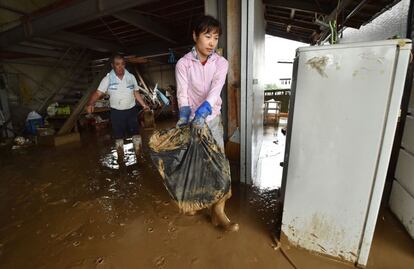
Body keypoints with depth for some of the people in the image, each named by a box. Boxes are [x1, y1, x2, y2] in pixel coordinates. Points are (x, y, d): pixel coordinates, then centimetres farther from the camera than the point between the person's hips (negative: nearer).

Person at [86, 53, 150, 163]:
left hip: (131, 110, 1)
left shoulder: (131, 77, 0)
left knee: (136, 133, 4)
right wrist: (90, 104, -28)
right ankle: (120, 157, 28)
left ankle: (139, 155, 20)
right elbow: (98, 93, -11)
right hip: (116, 112, -1)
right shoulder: (108, 79, -6)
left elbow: (136, 92, 9)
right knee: (118, 136, 10)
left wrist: (144, 105, 6)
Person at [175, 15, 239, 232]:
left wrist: (202, 111, -37)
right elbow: (182, 93, -15)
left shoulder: (221, 63, -3)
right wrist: (184, 115, -34)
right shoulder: (183, 64, -6)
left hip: (212, 118, 1)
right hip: (191, 119, -1)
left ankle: (218, 210, 11)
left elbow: (215, 90, -20)